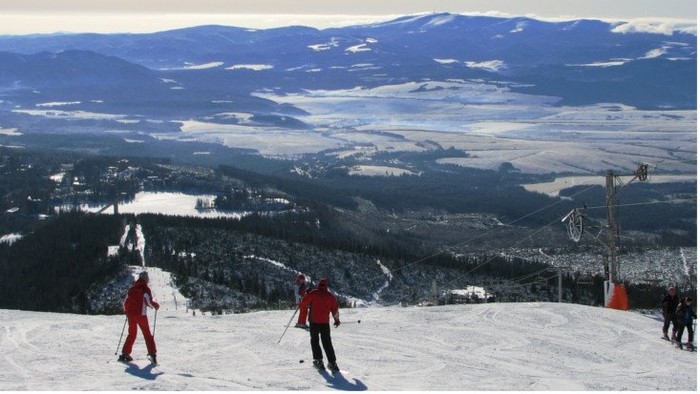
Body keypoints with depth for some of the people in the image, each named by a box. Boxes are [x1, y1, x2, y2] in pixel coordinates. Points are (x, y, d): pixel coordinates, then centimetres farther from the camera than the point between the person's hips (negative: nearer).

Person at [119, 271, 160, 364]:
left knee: (131, 334, 17)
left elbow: (125, 302, 11)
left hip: (130, 314, 5)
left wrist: (127, 311, 28)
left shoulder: (132, 289, 9)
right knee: (147, 334, 3)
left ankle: (125, 354, 13)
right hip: (140, 314, -5)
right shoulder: (145, 289, -7)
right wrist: (156, 305, 6)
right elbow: (149, 302, -13)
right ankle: (152, 354, -7)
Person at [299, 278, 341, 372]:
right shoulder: (330, 296, 2)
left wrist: (303, 308, 19)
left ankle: (318, 360, 4)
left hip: (314, 321, -2)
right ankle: (332, 362, -2)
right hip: (325, 322, 2)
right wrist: (337, 319, 21)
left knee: (315, 340, 13)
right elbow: (335, 308, 8)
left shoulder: (312, 293, -6)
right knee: (327, 342, 6)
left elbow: (304, 303, -4)